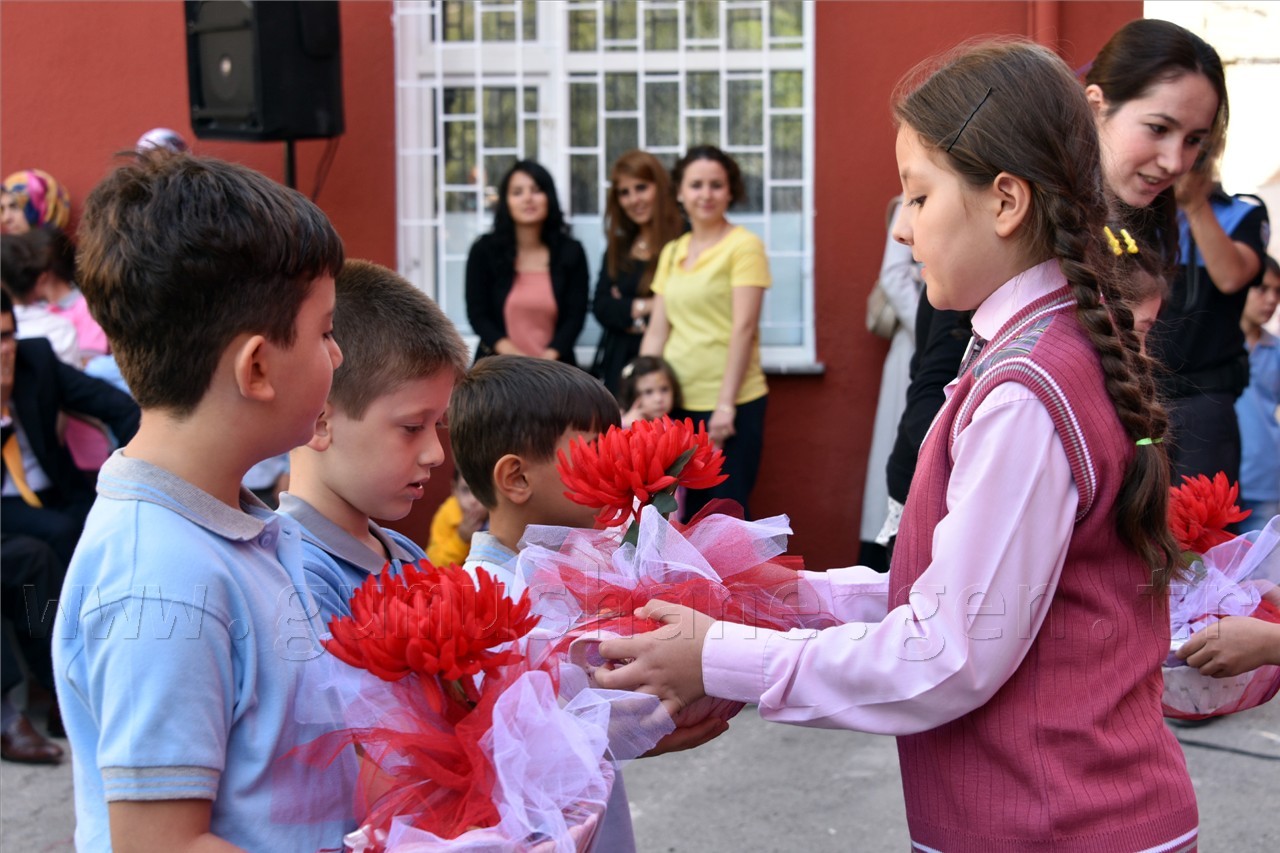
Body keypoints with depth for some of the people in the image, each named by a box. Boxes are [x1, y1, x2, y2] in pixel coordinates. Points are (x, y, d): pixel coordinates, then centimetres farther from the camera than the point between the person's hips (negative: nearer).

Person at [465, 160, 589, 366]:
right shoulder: (484, 251, 3)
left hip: (553, 369, 1)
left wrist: (547, 359, -13)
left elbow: (576, 315, 2)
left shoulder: (570, 252, 6)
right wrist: (511, 355, -14)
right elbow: (477, 314, 1)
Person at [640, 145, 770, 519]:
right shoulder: (672, 253, 13)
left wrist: (726, 404, -16)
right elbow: (657, 331, 13)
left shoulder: (744, 246, -5)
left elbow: (744, 328, -11)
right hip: (678, 402, 6)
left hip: (731, 404, -6)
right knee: (692, 510, 10)